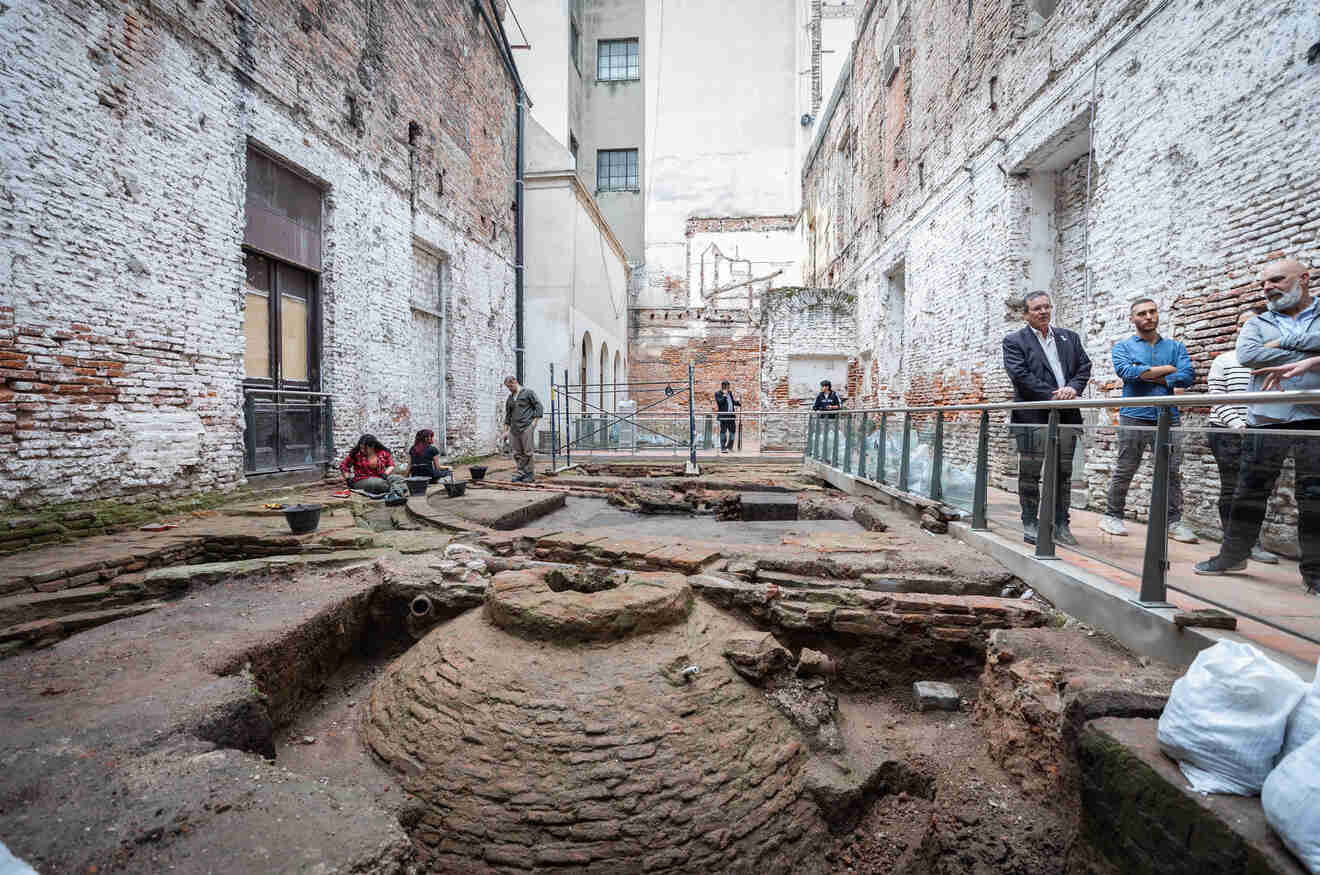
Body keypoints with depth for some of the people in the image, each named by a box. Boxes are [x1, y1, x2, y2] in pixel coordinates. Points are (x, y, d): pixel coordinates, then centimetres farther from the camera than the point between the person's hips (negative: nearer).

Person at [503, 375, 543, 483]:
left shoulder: (528, 392, 1)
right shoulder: (509, 398, 18)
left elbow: (539, 406, -1)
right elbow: (508, 415, 23)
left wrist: (535, 420, -9)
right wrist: (505, 430, 17)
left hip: (527, 427, -6)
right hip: (514, 428, 6)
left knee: (527, 452, -5)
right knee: (517, 453, 5)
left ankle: (530, 474, 4)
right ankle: (521, 473, 14)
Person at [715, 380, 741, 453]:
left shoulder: (730, 393, 18)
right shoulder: (718, 394, -2)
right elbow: (719, 402, -16)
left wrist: (738, 403, 9)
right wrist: (724, 395, -16)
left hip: (731, 415, 7)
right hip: (723, 415, -7)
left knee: (733, 430, 7)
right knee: (723, 431, -3)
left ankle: (729, 446, 21)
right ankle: (723, 448, 1)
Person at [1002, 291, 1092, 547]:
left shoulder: (1069, 338, 18)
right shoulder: (1014, 341, 1)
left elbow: (1084, 366, 11)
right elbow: (1020, 375, -10)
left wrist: (1073, 388, -9)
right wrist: (1052, 396, -16)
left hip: (1066, 415, 5)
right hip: (1033, 416, -5)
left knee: (1063, 473, 8)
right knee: (1030, 472, 0)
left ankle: (1061, 524, 17)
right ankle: (1030, 523, 8)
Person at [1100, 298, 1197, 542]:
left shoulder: (1175, 347, 16)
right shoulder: (1123, 346, 9)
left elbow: (1187, 376, 0)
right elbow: (1125, 371, -12)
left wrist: (1146, 375, -7)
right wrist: (1166, 369, -5)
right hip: (1134, 416, -3)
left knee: (1172, 472, 2)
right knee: (1124, 471, 1)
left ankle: (1173, 522, 9)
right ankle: (1113, 515, 11)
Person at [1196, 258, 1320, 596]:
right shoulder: (1257, 324, 14)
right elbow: (1247, 355, -6)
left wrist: (1282, 342, -12)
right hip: (1266, 419, 1)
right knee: (1250, 492, 5)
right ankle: (1233, 555, 15)